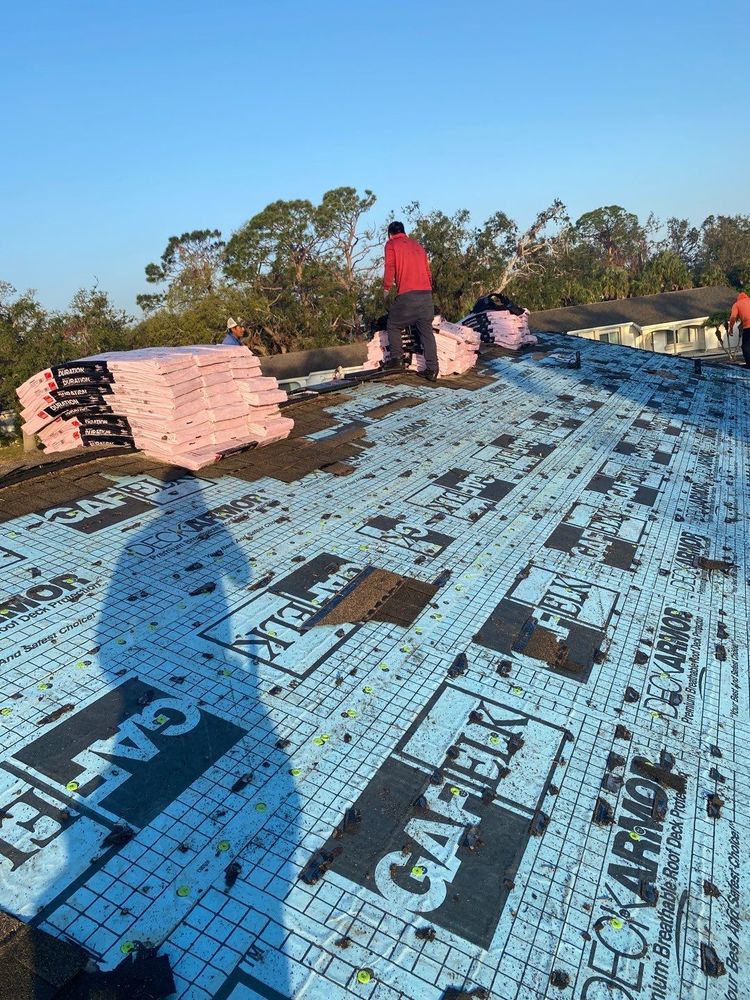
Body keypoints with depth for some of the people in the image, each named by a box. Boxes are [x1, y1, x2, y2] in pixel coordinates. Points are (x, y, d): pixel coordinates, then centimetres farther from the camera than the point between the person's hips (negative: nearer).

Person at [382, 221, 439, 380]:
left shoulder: (391, 244, 8)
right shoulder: (416, 244, 24)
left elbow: (389, 270, -4)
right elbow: (428, 271, 20)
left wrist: (386, 294, 2)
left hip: (407, 295, -5)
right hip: (426, 294, 5)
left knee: (393, 325, 14)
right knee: (427, 331, 5)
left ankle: (397, 360, 2)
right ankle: (432, 369, -1)